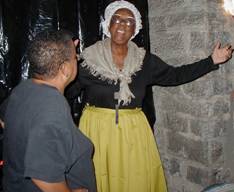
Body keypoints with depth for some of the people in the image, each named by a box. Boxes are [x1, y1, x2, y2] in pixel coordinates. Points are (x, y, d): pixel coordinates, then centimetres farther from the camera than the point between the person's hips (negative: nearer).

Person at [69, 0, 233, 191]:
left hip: (133, 131, 2)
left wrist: (212, 61, 5)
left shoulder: (145, 60, 3)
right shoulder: (89, 58, -4)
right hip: (97, 129, -2)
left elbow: (176, 75, 8)